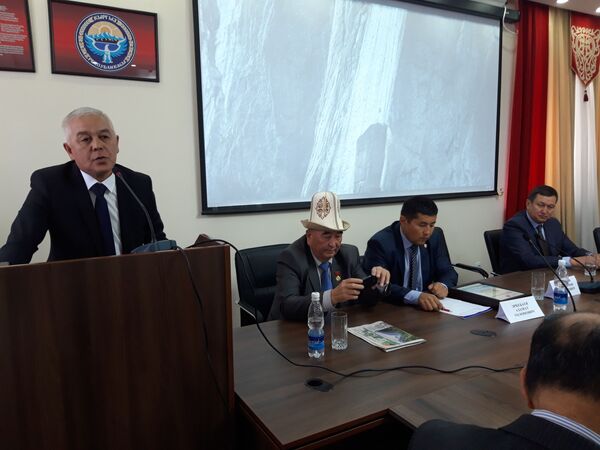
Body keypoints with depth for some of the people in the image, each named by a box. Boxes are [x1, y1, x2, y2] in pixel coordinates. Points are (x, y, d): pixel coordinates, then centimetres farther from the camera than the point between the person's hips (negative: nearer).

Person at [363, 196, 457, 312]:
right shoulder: (380, 243, -16)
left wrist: (443, 285, -16)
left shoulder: (435, 237, 1)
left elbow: (448, 272, 7)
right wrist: (416, 296, -37)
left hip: (425, 309, 5)